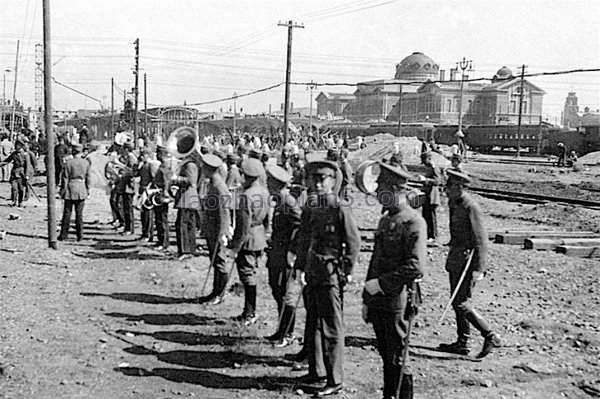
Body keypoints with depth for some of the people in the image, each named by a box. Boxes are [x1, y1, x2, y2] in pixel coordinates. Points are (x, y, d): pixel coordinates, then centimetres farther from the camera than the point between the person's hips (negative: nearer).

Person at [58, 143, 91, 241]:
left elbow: (65, 178, -7)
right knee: (79, 214, 7)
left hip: (70, 189, -2)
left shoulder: (69, 162, -9)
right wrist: (88, 191, 12)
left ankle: (63, 235, 11)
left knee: (67, 213, 6)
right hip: (82, 190, 2)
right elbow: (88, 178, 4)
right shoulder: (86, 162, 0)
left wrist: (62, 191, 1)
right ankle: (80, 236, 8)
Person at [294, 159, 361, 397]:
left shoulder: (341, 209, -12)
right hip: (312, 275, 8)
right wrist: (300, 266, 12)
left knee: (331, 329, 0)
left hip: (331, 275, -8)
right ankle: (316, 372, 31)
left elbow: (354, 242, -10)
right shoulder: (309, 208, 9)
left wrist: (346, 271, -10)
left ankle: (335, 381, 10)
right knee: (312, 326, 17)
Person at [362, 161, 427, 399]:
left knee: (397, 358, 2)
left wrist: (381, 283, -18)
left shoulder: (413, 222, -13)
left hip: (397, 301, -8)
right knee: (385, 355, 17)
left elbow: (416, 266, -22)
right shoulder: (385, 220, 14)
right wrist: (367, 299, 17)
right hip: (378, 301, 8)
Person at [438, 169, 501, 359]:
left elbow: (481, 240, -20)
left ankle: (490, 337, 5)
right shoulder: (454, 204, 10)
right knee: (457, 302, 13)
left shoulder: (471, 207, -18)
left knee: (461, 303, -7)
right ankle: (463, 343, 22)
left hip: (467, 260, -10)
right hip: (456, 259, 10)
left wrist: (478, 269, -21)